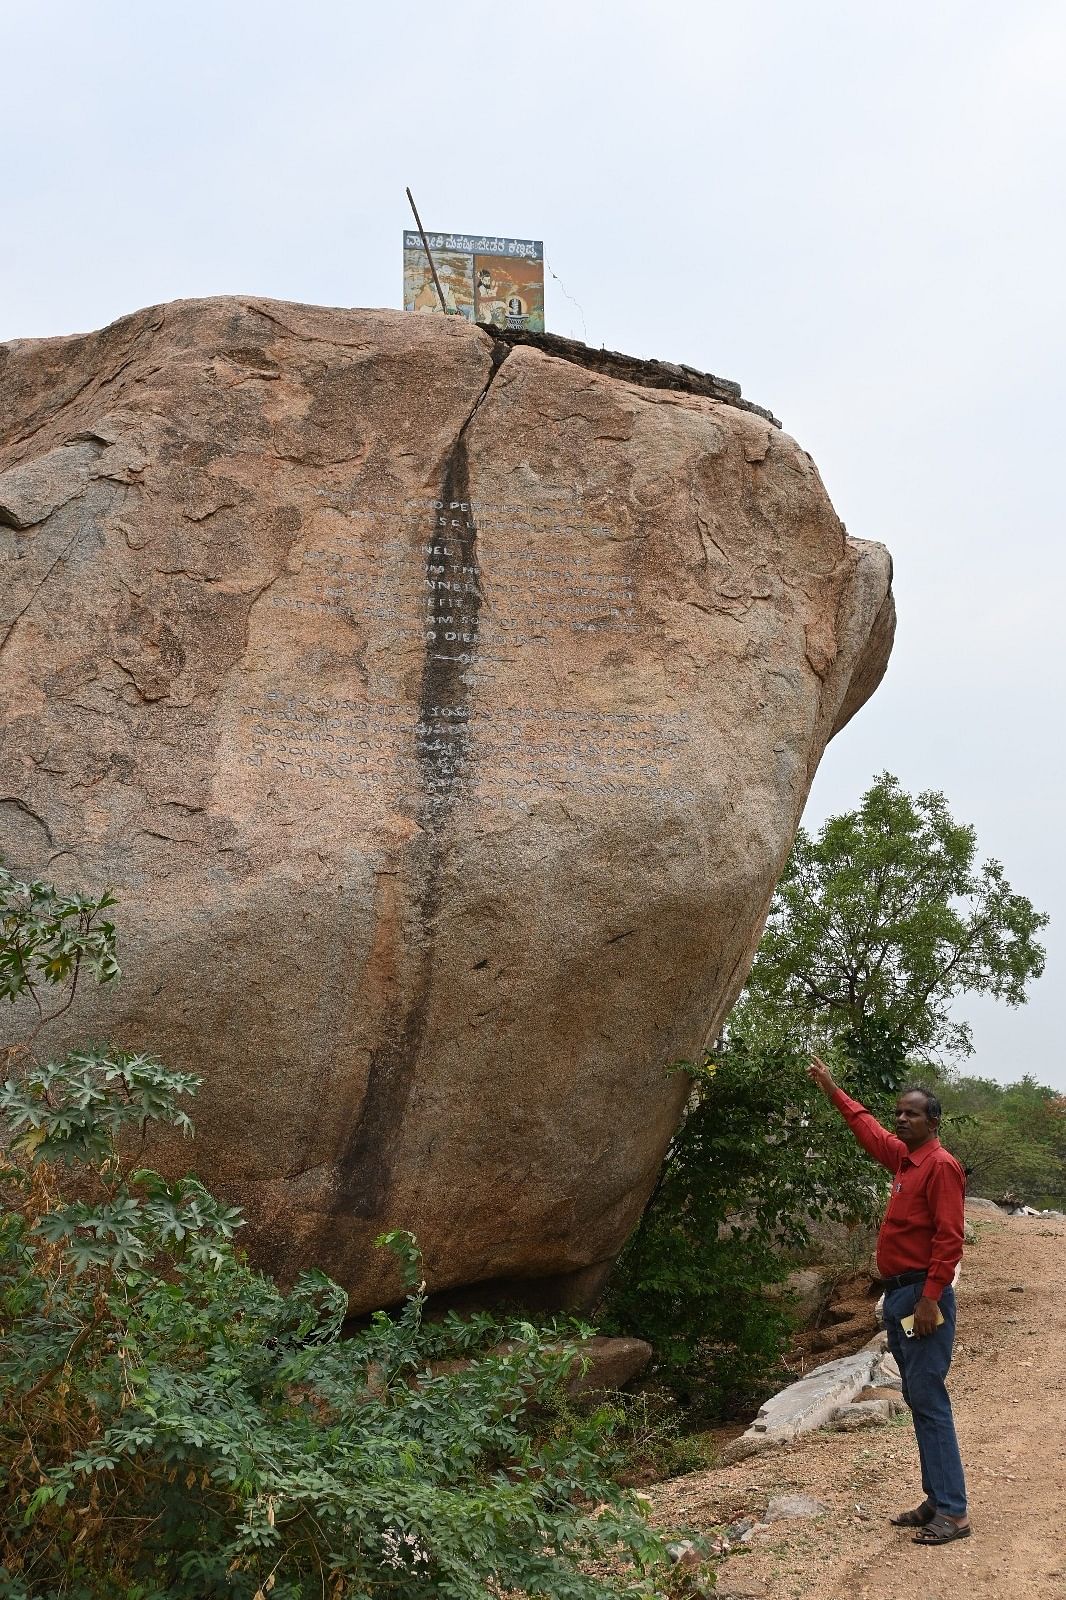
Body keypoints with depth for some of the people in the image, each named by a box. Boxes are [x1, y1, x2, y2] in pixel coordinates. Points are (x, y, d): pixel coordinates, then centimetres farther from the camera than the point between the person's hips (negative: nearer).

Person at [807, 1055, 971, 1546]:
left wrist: (929, 1299, -23)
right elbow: (869, 1129, 32)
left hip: (922, 1296, -9)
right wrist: (832, 1090, 34)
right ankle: (937, 1500, 18)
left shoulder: (941, 1165, -13)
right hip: (897, 1293, 9)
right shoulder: (903, 1157, 12)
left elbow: (949, 1239, -19)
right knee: (918, 1400, 12)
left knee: (928, 1400, -9)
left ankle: (953, 1513, -5)